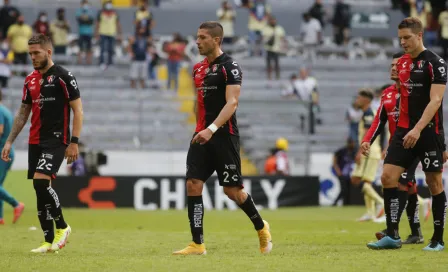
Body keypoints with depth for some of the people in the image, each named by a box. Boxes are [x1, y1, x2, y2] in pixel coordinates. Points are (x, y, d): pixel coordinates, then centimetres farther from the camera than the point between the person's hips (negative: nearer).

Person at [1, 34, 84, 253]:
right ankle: (49, 241, 9)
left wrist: (74, 142, -15)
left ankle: (62, 227, -3)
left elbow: (78, 110, -9)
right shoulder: (30, 80, 12)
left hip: (56, 140, -7)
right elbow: (23, 113, 19)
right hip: (35, 142, 7)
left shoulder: (63, 77, -8)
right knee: (39, 189, 4)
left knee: (41, 182, -21)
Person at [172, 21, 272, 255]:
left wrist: (212, 129, -31)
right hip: (202, 135, 7)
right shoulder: (198, 69, 14)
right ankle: (197, 244, -6)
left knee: (232, 190, -2)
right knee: (193, 185, -6)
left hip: (223, 136, -7)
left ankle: (261, 227, 23)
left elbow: (231, 103, -20)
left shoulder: (230, 67, -10)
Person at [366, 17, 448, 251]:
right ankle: (392, 236, -3)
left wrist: (417, 129, -26)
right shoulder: (402, 63, 12)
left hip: (429, 132, -6)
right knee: (388, 177, -5)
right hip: (404, 131, 6)